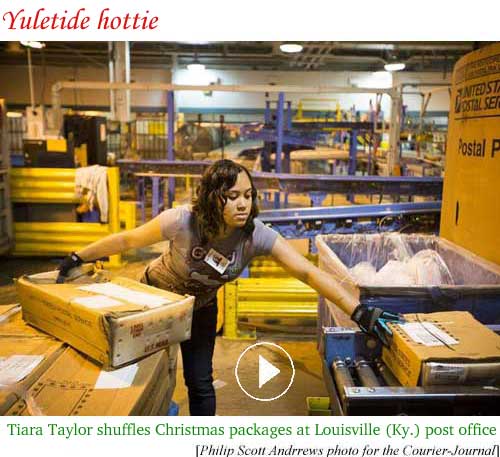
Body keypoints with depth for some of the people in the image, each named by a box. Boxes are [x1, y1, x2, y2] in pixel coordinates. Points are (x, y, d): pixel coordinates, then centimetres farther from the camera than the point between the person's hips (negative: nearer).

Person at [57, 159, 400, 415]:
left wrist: (360, 312, -42)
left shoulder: (257, 235, -30)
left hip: (200, 308, 1)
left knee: (200, 383, 2)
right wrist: (77, 258, -14)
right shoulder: (184, 222, -35)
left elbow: (308, 272, -34)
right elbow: (128, 240, -21)